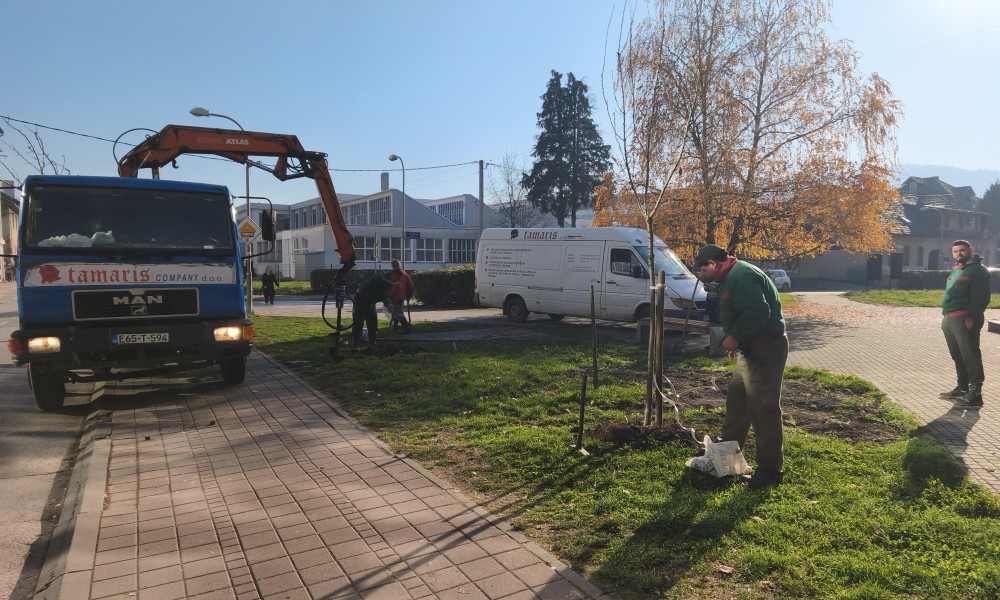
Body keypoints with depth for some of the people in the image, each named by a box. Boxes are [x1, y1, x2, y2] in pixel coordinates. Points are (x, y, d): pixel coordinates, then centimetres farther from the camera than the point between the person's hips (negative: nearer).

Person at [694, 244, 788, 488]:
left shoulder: (740, 276, -19)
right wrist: (732, 339, 8)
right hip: (751, 349, 11)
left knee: (763, 409, -5)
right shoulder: (733, 275, 15)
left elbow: (758, 312, -29)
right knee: (736, 397, 21)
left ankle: (771, 471, 4)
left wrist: (735, 337, -19)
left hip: (765, 350, -11)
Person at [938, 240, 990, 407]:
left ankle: (975, 395, -3)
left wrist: (971, 317, -22)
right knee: (957, 356, 15)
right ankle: (962, 388, 24)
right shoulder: (955, 270, 21)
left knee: (970, 357, -6)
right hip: (949, 319, 9)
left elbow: (981, 297, -15)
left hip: (964, 319, -9)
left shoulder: (978, 270, -7)